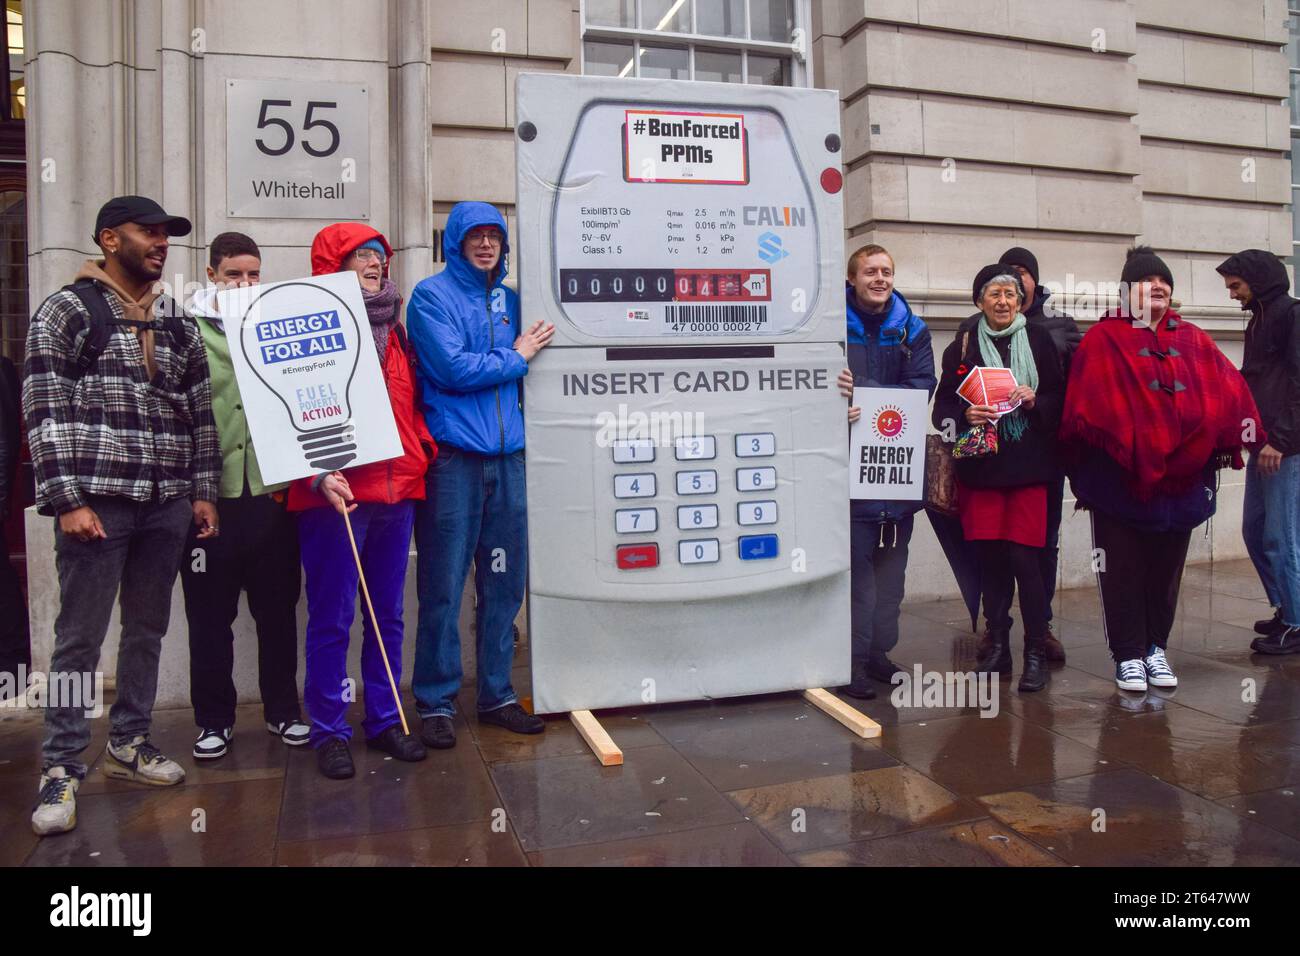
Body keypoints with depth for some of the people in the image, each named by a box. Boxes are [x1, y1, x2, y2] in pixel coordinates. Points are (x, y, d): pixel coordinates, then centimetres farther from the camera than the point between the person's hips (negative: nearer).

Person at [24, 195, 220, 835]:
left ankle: (129, 744, 27)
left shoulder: (177, 324, 15)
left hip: (167, 505, 5)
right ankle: (61, 770, 11)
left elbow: (199, 412, 15)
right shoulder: (68, 310, -1)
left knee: (148, 630, 12)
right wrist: (67, 499, -14)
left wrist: (203, 490, 9)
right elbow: (45, 409, -8)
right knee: (79, 637, 0)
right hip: (97, 501, -5)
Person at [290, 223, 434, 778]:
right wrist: (318, 475, -19)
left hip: (397, 492, 6)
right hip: (335, 495, -6)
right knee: (332, 619, 1)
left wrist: (423, 453, 10)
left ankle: (385, 721, 24)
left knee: (388, 615, 12)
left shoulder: (393, 329, 18)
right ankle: (329, 732, 13)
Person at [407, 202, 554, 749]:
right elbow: (453, 369, -12)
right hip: (452, 457, -5)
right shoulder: (432, 296, -1)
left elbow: (530, 363, 25)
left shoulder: (510, 300, 17)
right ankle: (436, 702, 11)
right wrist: (515, 358, -2)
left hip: (507, 456, 6)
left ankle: (497, 694, 22)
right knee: (443, 587, -2)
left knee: (505, 583, 9)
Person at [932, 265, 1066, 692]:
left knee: (1024, 557, -5)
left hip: (1029, 466, -1)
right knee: (990, 559, 5)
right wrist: (965, 415, -14)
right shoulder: (962, 347, 7)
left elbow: (1061, 398, 8)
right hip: (981, 465, 1)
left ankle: (1036, 653, 6)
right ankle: (997, 646, 18)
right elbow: (942, 406, 6)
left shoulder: (1040, 341, 7)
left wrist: (1035, 401, -11)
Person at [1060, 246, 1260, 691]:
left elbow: (1229, 391, 9)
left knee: (1166, 567, 10)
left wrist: (1224, 441, -3)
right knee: (1123, 568, 0)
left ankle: (1155, 648, 24)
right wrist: (1086, 466, -10)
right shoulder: (1103, 339, 1)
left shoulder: (1193, 340, 14)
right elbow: (1086, 403, -5)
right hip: (1120, 475, -4)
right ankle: (1128, 655, 9)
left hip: (1179, 475, 4)